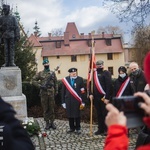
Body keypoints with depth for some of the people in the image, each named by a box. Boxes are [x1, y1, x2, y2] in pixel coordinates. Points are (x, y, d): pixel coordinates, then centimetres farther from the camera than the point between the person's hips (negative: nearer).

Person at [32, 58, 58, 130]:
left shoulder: (52, 73, 8)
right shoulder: (40, 73, 3)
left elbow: (56, 83, 10)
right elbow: (33, 80, 1)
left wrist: (56, 91, 5)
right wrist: (40, 86, -11)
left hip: (51, 93, 1)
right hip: (44, 93, -1)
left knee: (52, 108, 5)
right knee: (45, 109, 5)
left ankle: (52, 122, 14)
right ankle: (47, 123, 14)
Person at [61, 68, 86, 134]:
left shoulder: (80, 79, -1)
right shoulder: (65, 80, 3)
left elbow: (83, 91, 0)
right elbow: (63, 92, 7)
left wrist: (83, 102, -2)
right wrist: (63, 102, 5)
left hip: (77, 101, -2)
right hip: (68, 101, 2)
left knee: (77, 115, 6)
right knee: (70, 115, 8)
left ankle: (78, 128, 20)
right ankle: (72, 128, 23)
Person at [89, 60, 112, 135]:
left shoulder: (106, 73, -6)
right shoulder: (94, 73, 12)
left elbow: (109, 85, -12)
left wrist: (107, 97, -18)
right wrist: (91, 94, 0)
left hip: (104, 97, -6)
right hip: (96, 97, 6)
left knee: (105, 114, 1)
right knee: (99, 114, 12)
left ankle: (106, 129, 10)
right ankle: (100, 129, 21)